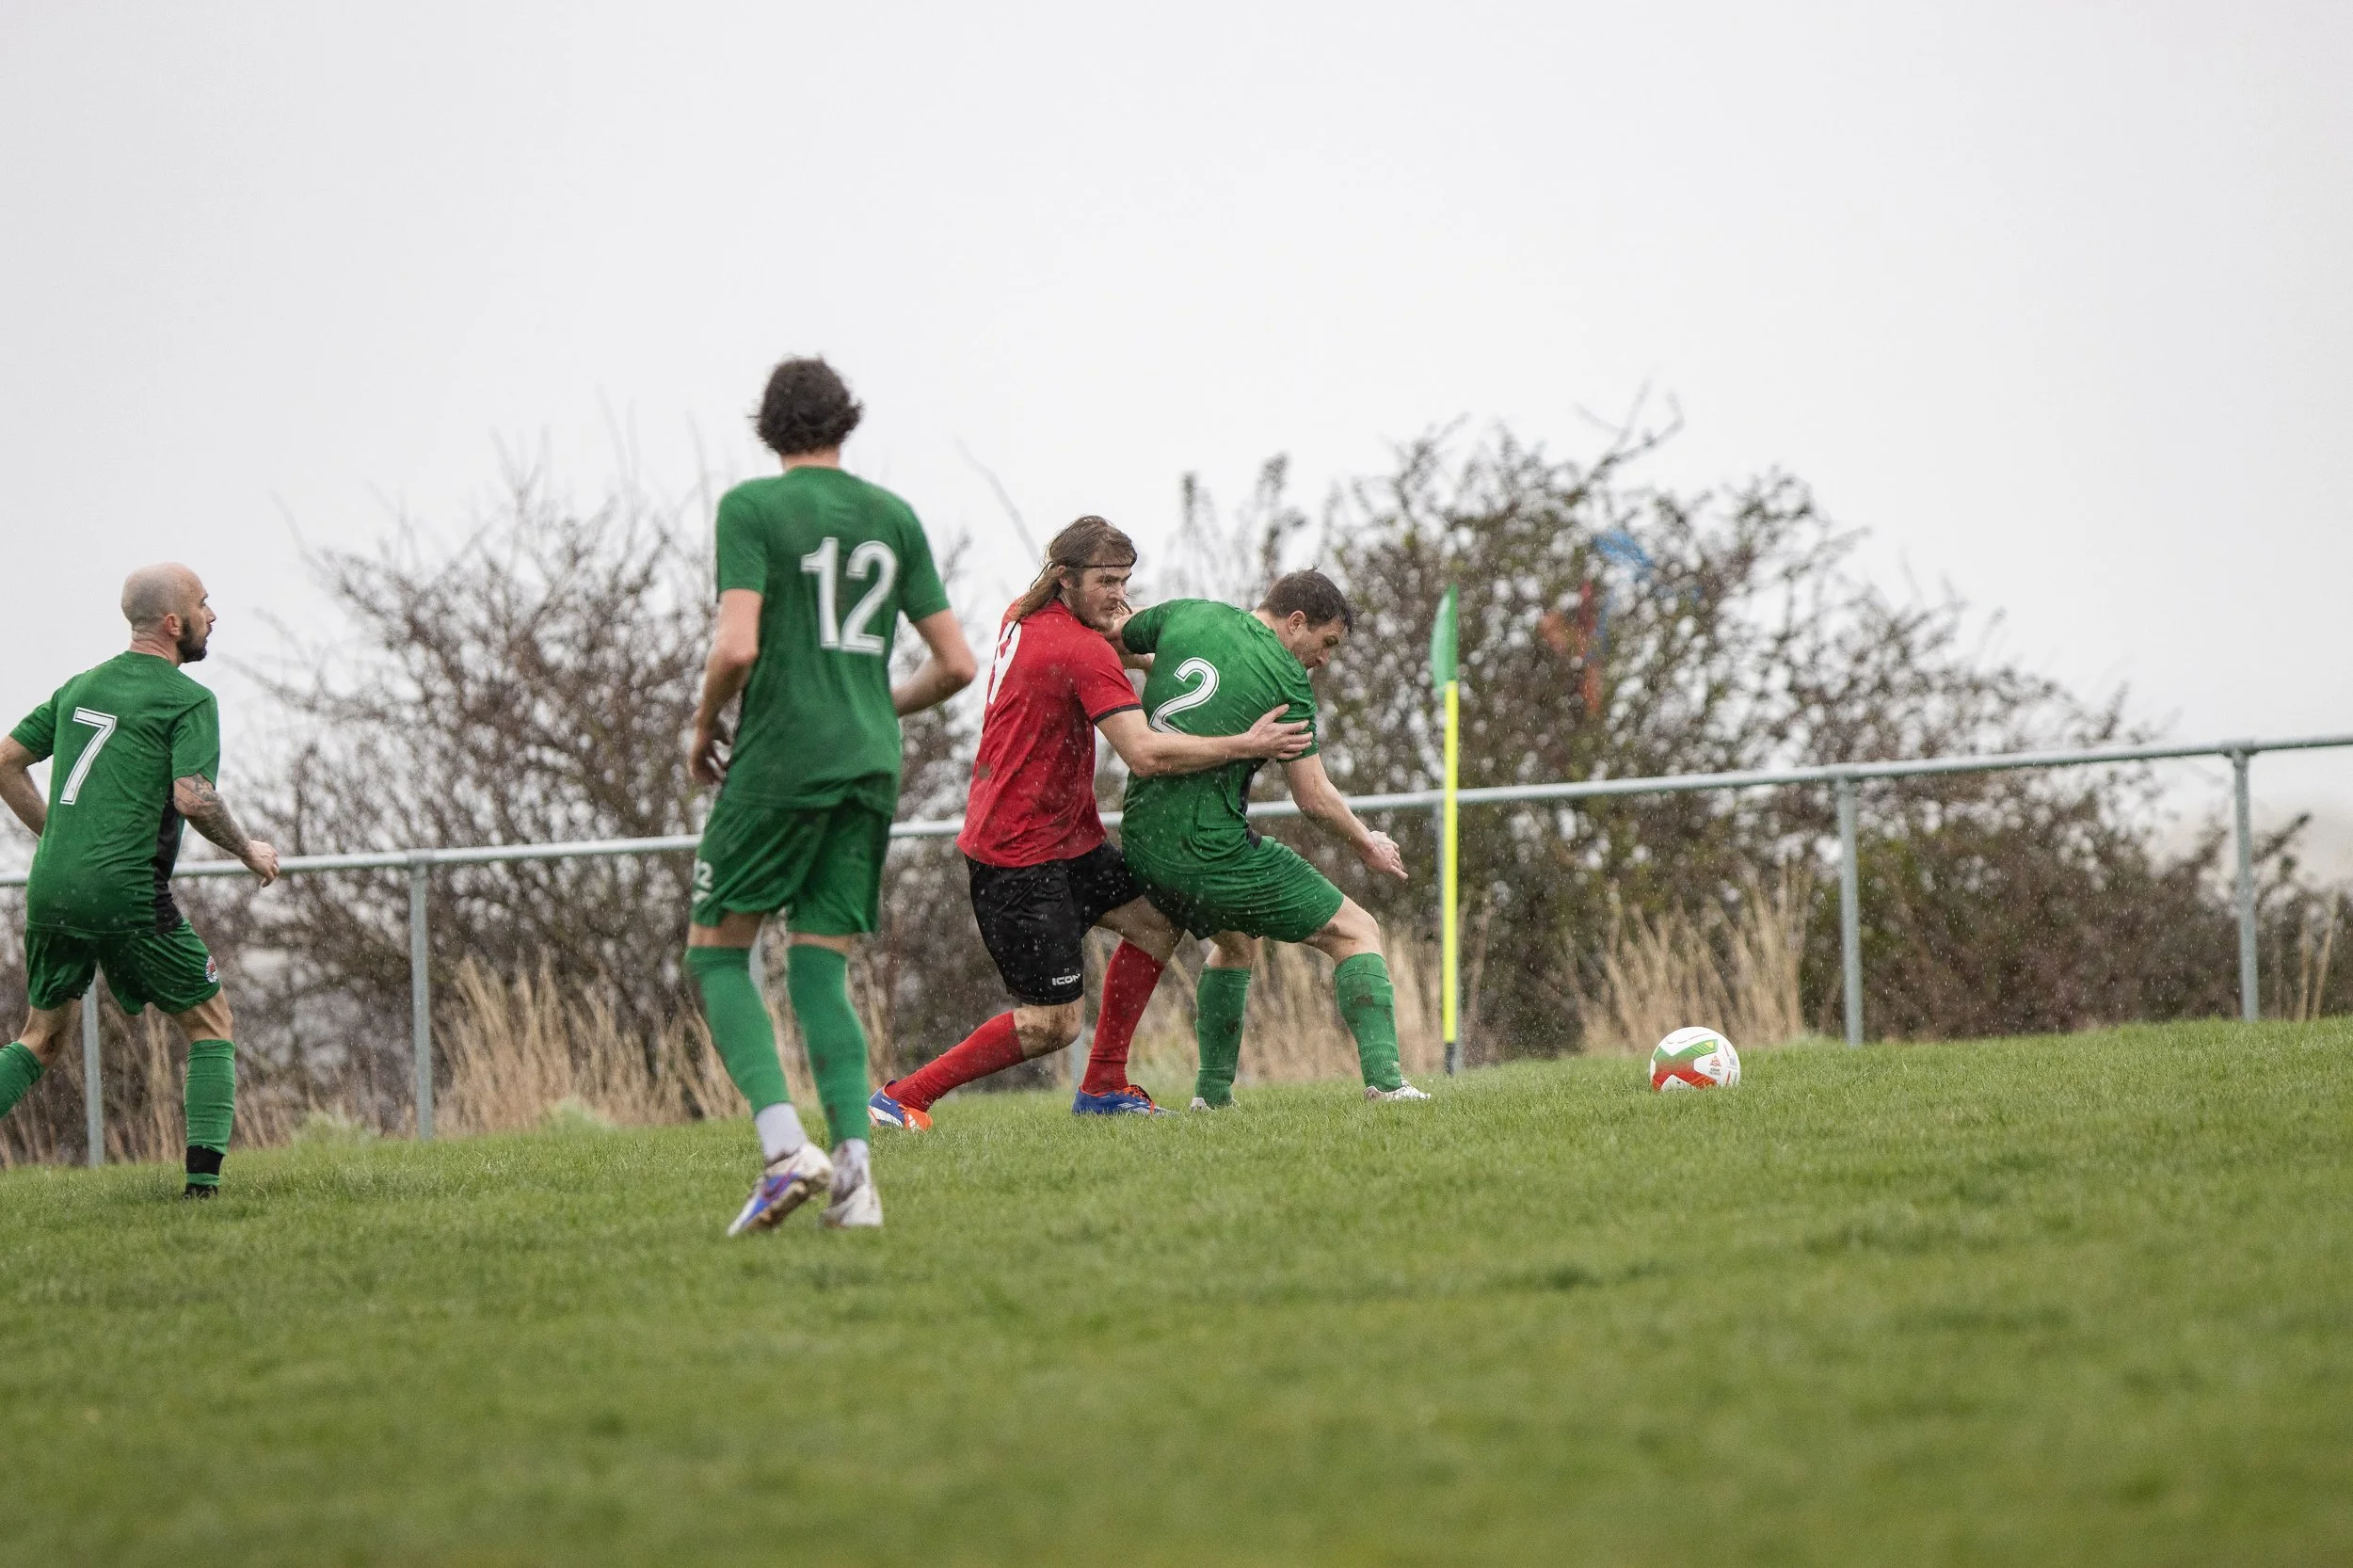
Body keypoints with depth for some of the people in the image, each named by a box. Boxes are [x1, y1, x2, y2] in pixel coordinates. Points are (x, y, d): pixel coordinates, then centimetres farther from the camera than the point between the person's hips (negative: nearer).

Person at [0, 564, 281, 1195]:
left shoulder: (80, 687, 18)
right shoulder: (189, 701, -3)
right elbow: (194, 798, -15)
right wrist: (249, 852, 1)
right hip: (126, 894, -6)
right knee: (209, 1023, 10)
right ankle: (203, 1182, -1)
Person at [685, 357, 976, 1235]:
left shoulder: (752, 507, -4)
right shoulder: (893, 517, 11)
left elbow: (737, 647, -16)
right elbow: (956, 664, 10)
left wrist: (703, 729, 2)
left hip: (778, 762, -5)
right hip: (869, 768, 5)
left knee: (717, 951, 6)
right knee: (820, 971, 8)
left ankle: (783, 1145, -14)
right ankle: (854, 1169, -10)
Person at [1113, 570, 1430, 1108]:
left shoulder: (1185, 615, 7)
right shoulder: (1286, 677, -7)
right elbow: (1314, 798, -5)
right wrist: (1367, 845, 12)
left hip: (1141, 843, 7)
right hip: (1213, 851, -7)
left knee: (1236, 941, 34)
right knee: (1357, 932, 5)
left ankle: (1212, 1093, 29)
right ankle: (1384, 1080, -11)